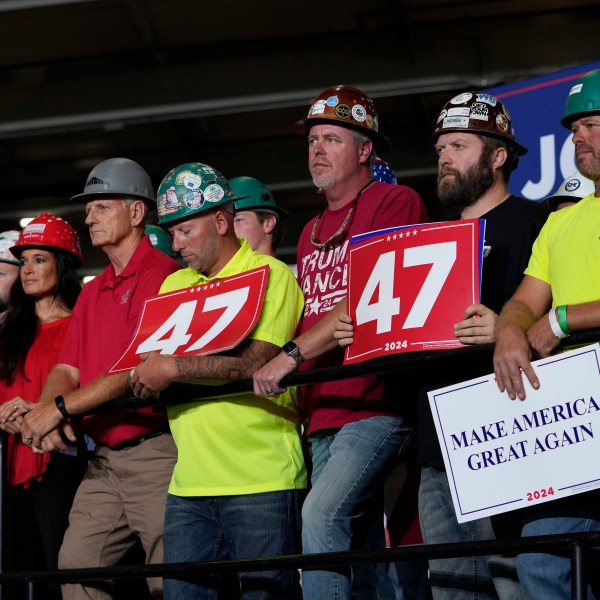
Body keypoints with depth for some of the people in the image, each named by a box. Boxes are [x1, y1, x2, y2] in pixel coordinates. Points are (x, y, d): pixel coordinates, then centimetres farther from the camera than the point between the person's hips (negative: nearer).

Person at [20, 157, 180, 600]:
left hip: (156, 452, -8)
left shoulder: (162, 275, -8)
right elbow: (66, 369, 15)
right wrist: (45, 415, -8)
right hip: (105, 459, 9)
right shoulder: (91, 293, 20)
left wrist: (61, 408, -17)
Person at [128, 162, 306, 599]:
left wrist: (174, 368, -18)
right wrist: (145, 373, 0)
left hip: (261, 480, -6)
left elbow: (256, 360, -16)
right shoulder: (174, 285, 19)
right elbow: (150, 359, 21)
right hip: (189, 483, 6)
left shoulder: (270, 275, -2)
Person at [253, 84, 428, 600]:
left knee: (322, 517, -25)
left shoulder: (395, 203, -2)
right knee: (360, 546, 8)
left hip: (375, 405, -8)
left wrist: (293, 354, -16)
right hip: (323, 414, 8)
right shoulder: (311, 234, 23)